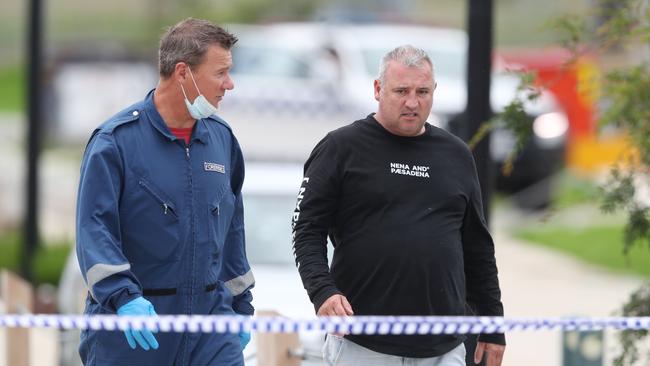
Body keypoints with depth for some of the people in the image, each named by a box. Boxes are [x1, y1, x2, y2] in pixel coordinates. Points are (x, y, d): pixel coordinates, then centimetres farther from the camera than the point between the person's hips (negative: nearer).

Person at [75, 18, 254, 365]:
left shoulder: (222, 138, 10)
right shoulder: (116, 140, -8)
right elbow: (94, 228, -17)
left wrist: (241, 305, 20)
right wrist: (123, 297, -30)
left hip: (211, 315, 4)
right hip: (131, 326, -4)